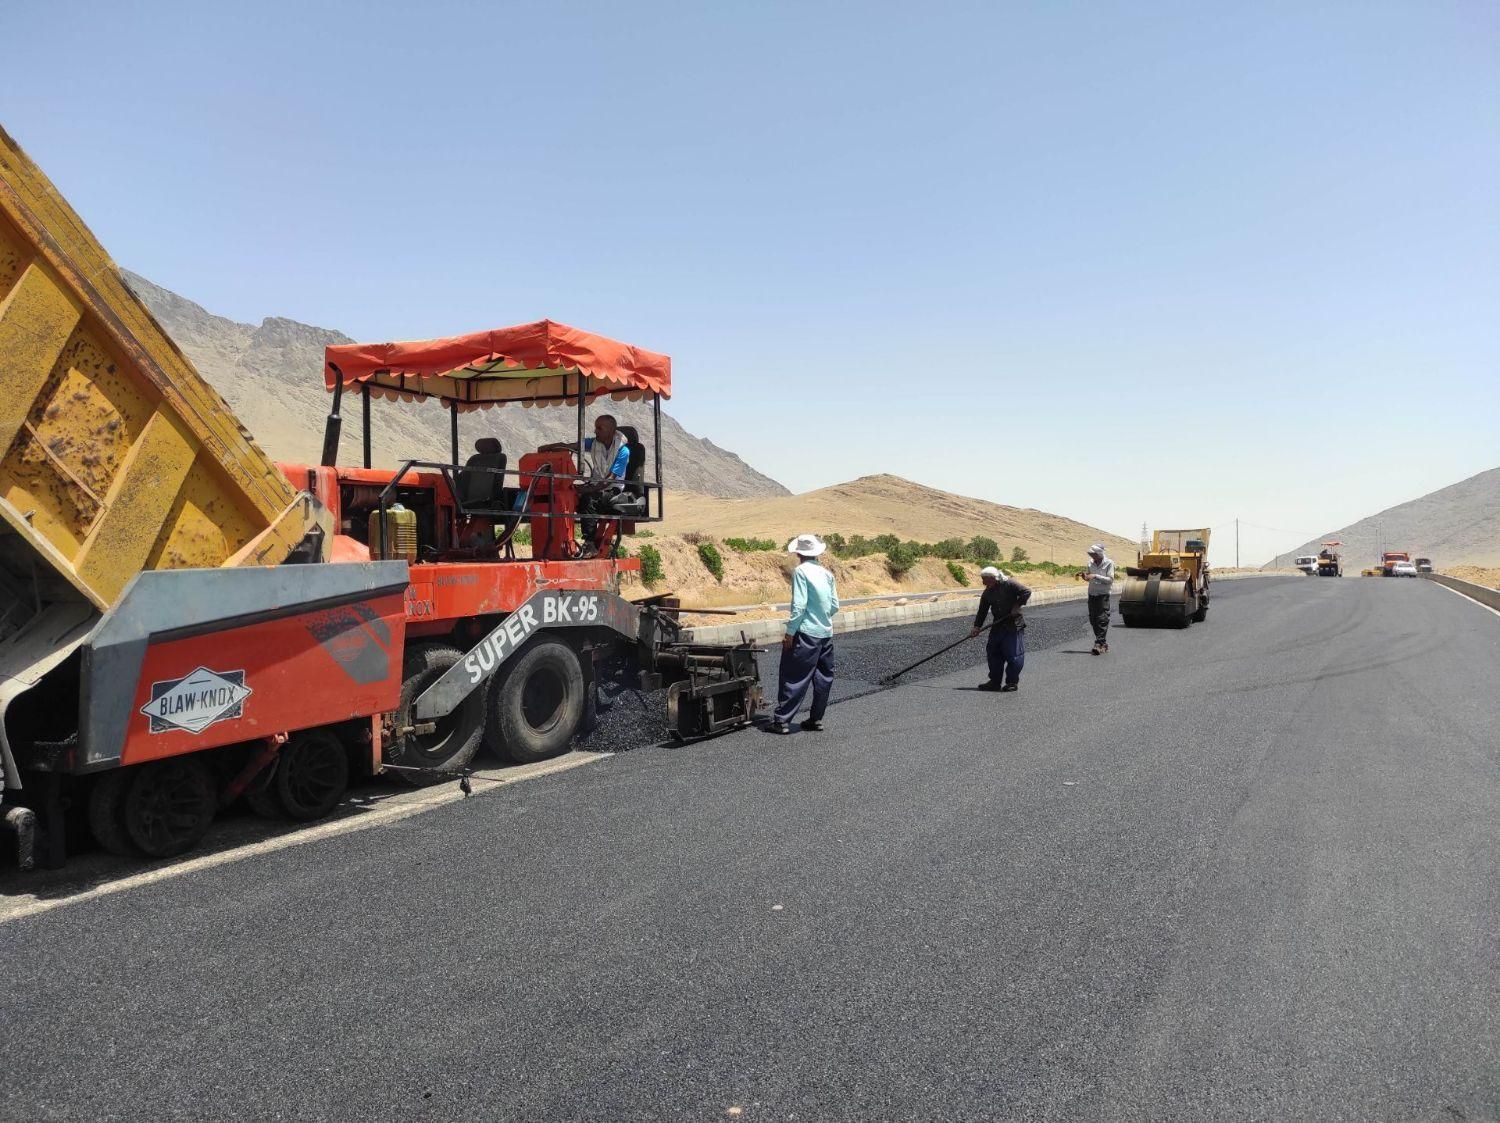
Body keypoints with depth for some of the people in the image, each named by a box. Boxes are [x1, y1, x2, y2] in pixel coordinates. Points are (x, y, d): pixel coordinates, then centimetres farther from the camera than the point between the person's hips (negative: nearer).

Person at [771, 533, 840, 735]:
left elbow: (799, 605, -16)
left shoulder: (801, 571, -10)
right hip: (826, 633, 6)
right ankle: (816, 719, 18)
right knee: (823, 678, 12)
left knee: (794, 678, -2)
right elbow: (835, 606, 9)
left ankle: (782, 720, 0)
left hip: (806, 634, -6)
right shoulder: (827, 574, 9)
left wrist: (790, 632, -12)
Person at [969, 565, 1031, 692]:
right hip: (998, 625, 7)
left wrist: (1017, 606, -17)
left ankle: (1012, 682, 6)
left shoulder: (1009, 584, -12)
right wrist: (977, 627, 0)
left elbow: (1026, 592, -14)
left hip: (1014, 625, -7)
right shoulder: (987, 593, 6)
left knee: (1013, 654, -5)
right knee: (992, 652, 6)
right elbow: (982, 611, 8)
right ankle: (995, 681, 15)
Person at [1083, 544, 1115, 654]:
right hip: (1092, 594, 6)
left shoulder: (1109, 563, -6)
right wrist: (1085, 575, -2)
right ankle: (1104, 643, 16)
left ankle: (1099, 644, -14)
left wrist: (1096, 576, -21)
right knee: (1093, 620, 6)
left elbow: (1110, 580, -12)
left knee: (1102, 619, -11)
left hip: (1103, 595, -6)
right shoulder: (1091, 563, 9)